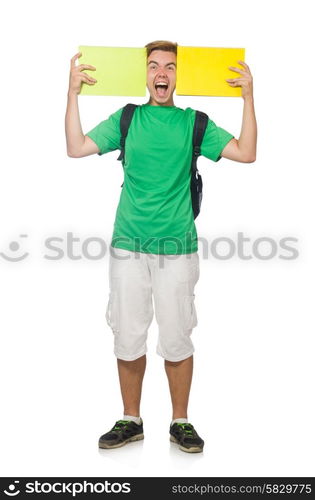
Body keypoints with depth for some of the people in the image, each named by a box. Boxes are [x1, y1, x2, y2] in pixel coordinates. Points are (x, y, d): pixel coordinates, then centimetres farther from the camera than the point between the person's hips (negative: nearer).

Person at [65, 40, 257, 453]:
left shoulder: (194, 123, 5)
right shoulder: (126, 119, 8)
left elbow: (245, 153, -3)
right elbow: (76, 148, -1)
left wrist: (248, 98, -7)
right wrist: (73, 94, -5)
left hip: (177, 248, -1)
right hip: (128, 246, 1)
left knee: (177, 340, 5)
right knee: (128, 338, 7)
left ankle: (180, 422, 22)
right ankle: (131, 421, 24)